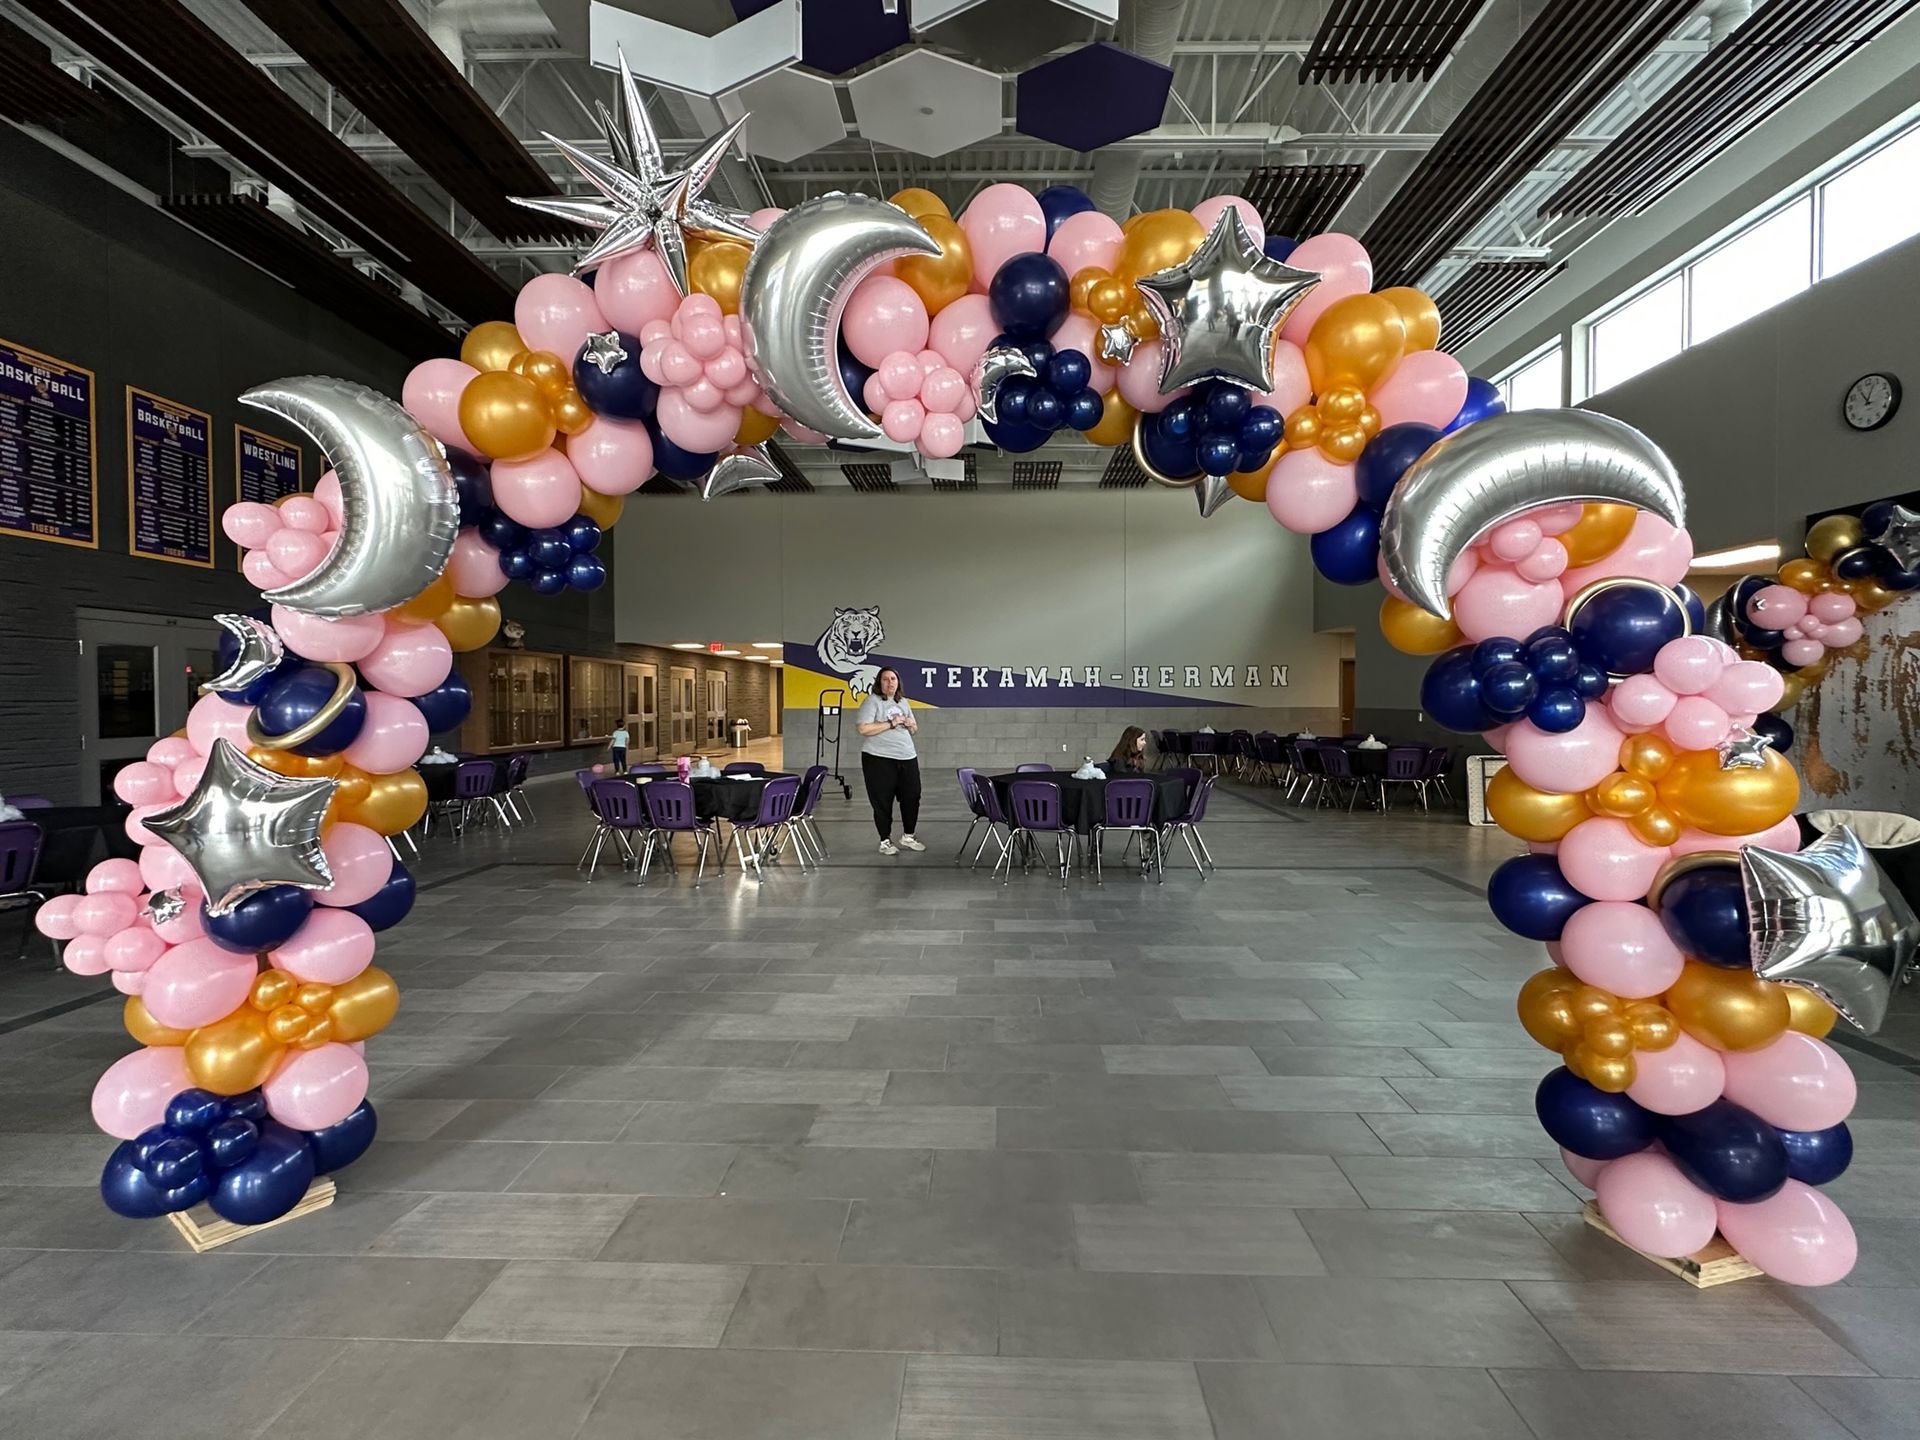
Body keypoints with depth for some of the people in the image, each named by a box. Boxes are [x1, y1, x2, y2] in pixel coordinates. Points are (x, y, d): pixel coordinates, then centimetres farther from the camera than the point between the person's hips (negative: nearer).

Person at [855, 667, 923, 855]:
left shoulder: (903, 702, 15)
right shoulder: (872, 701, -6)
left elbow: (914, 730, 22)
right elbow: (863, 728, -19)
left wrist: (910, 724, -2)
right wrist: (891, 723, -17)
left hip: (908, 757, 6)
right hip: (879, 759, -6)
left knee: (912, 797, 9)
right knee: (882, 801, 2)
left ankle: (908, 837, 26)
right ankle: (885, 841, 15)